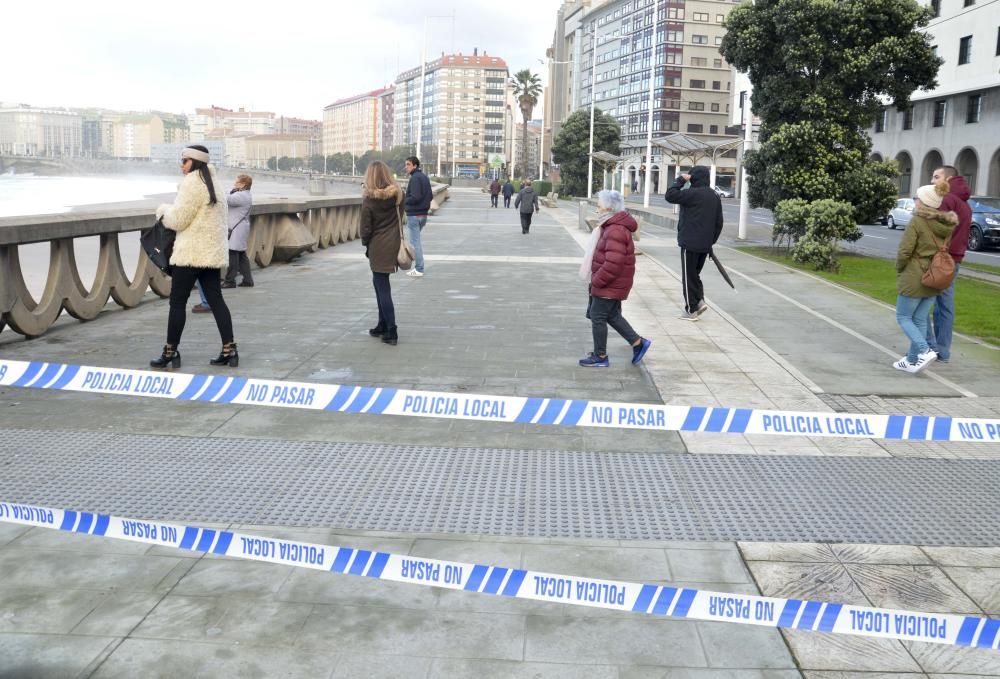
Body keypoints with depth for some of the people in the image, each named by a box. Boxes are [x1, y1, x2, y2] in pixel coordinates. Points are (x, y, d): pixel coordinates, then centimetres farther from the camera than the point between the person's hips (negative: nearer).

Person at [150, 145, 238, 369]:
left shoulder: (192, 182, -12)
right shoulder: (212, 182, 17)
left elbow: (178, 220, -13)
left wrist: (164, 210, 6)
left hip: (191, 253, -9)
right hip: (213, 252, 9)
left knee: (177, 301, 0)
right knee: (216, 300, 8)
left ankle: (170, 352, 7)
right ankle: (229, 350, 5)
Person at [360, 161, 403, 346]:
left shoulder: (369, 201, -14)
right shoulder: (398, 195, -2)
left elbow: (366, 228, -8)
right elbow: (399, 218, 6)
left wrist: (365, 243, 7)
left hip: (378, 247, -5)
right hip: (394, 245, 5)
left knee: (382, 287, -1)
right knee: (380, 283, 20)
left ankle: (391, 332, -5)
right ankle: (383, 325, 26)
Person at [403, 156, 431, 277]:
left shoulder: (415, 178, -17)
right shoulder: (425, 177, 11)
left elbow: (415, 197, -24)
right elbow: (430, 196, 14)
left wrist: (404, 201, -10)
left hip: (414, 215, -9)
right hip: (423, 214, 9)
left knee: (415, 242, -2)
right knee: (416, 240, 20)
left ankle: (419, 269, 1)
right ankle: (417, 266, 25)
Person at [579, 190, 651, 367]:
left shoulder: (616, 231, -24)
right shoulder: (612, 227, 11)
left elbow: (612, 264, -30)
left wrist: (596, 281, -19)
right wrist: (597, 280, 16)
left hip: (610, 286, -10)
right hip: (613, 284, 10)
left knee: (597, 317, 1)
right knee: (612, 315, 20)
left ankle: (600, 356, 12)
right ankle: (638, 342, 25)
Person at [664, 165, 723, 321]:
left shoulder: (693, 194, -16)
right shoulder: (715, 196, 10)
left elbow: (670, 196, -17)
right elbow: (719, 222, 14)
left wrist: (681, 180, -7)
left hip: (690, 243, -7)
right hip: (705, 245, 7)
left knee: (688, 276, 2)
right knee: (695, 273, 21)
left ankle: (691, 310, 5)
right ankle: (699, 301, 8)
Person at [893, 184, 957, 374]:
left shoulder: (917, 222, -16)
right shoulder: (945, 225, 5)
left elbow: (904, 251, -18)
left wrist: (899, 270, -2)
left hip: (913, 278, -7)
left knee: (903, 317, 5)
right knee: (920, 320, 13)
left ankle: (925, 350, -12)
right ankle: (912, 360, 19)